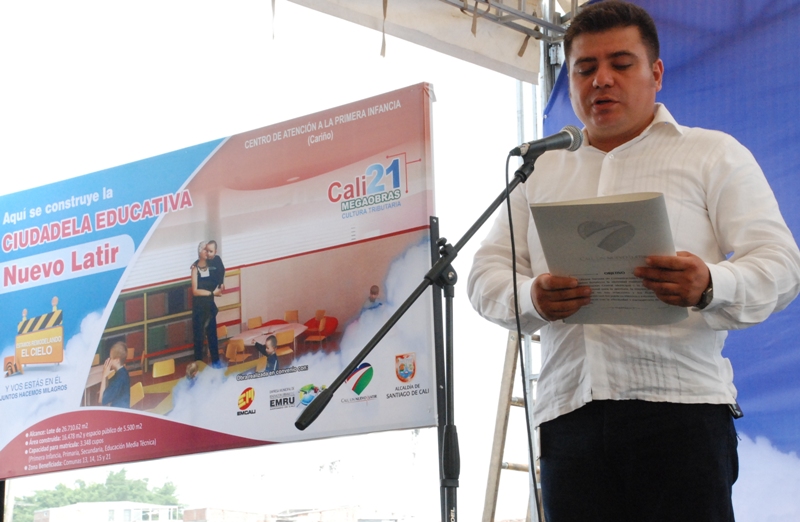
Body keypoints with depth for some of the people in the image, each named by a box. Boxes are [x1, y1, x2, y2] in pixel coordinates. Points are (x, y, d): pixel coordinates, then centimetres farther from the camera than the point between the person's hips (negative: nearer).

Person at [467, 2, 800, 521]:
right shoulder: (539, 172, 23)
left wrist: (709, 287, -21)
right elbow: (487, 273, 16)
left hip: (681, 405, -3)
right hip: (568, 414, 3)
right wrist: (533, 299, -9)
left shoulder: (713, 154, 12)